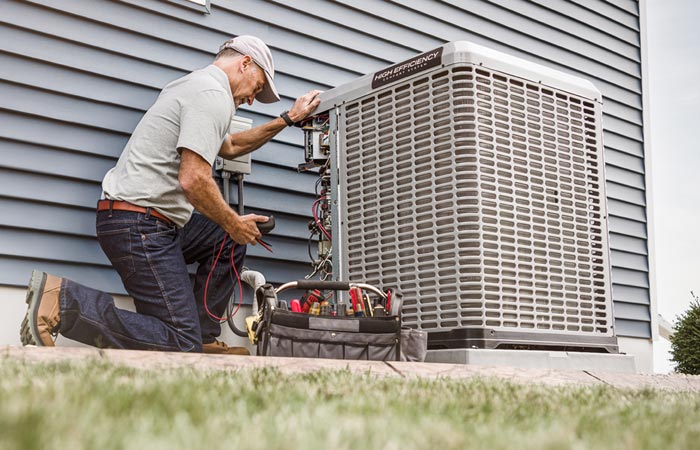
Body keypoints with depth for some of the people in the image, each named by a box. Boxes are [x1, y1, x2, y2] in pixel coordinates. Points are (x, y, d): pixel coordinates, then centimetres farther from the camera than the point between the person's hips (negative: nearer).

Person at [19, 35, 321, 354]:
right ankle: (62, 299, -14)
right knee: (181, 345, -13)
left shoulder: (193, 85, 22)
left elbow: (229, 146, 39)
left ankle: (204, 338, 16)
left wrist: (287, 119, 39)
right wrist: (234, 224, -6)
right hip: (139, 227, -11)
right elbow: (193, 180, -22)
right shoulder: (214, 95, -11)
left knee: (229, 240, 20)